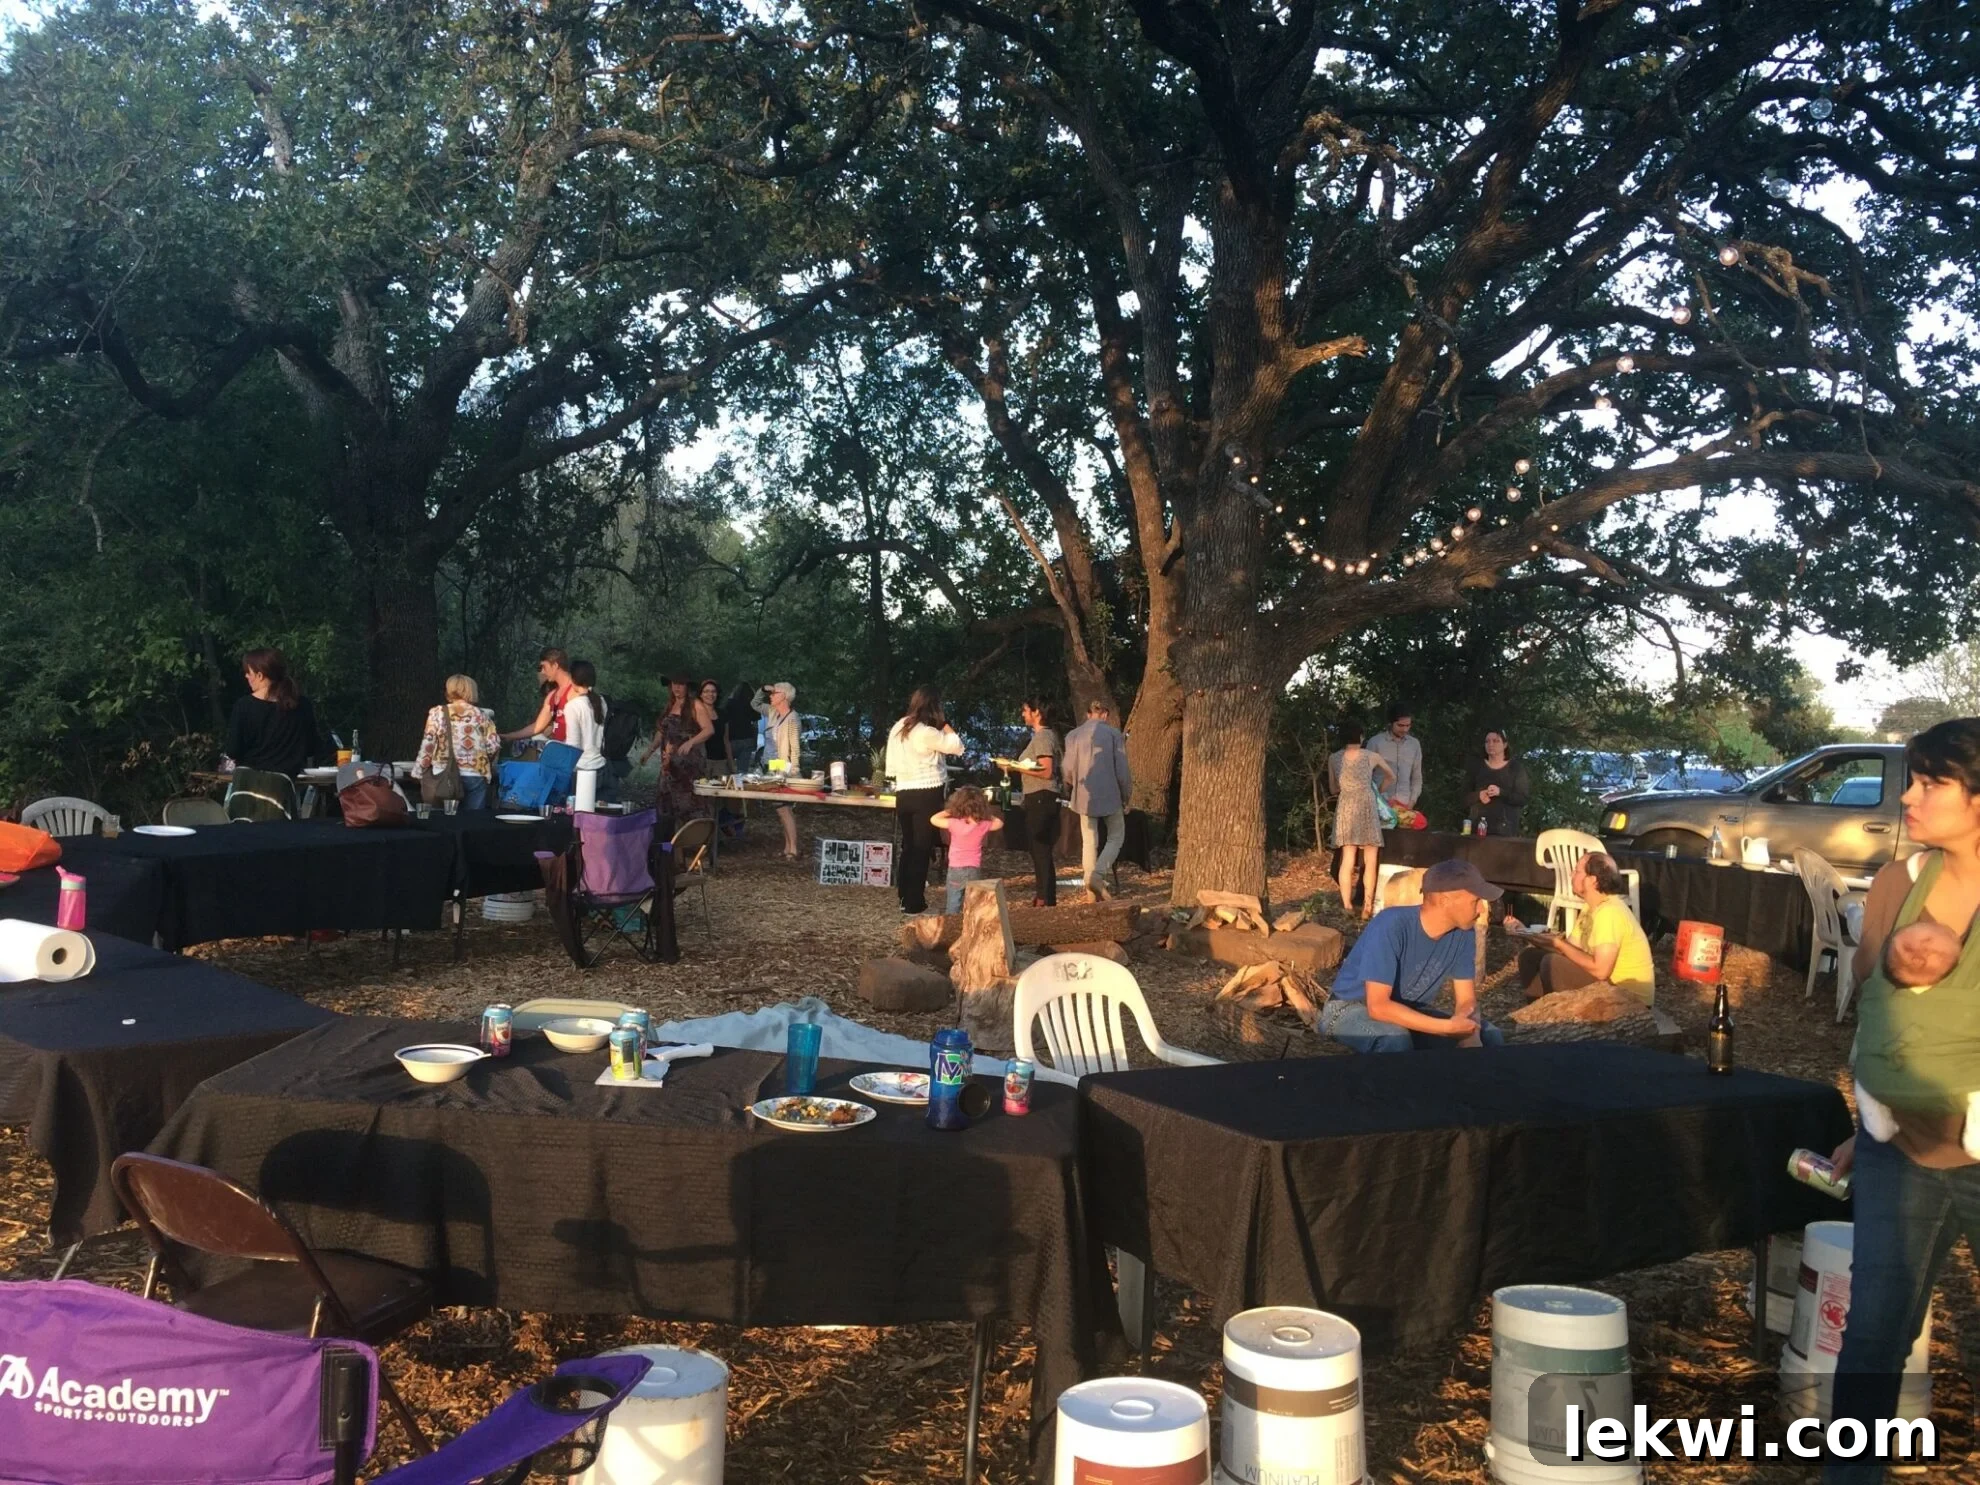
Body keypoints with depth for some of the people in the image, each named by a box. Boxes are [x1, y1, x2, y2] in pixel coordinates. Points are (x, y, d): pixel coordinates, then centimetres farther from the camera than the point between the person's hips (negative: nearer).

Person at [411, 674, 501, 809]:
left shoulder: (437, 713, 3)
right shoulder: (481, 715, 7)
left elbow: (427, 746, -1)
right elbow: (493, 746, 1)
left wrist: (419, 772, 8)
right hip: (476, 777, 1)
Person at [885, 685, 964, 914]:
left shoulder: (898, 728, 8)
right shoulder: (927, 732, -17)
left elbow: (892, 767, 12)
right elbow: (957, 747, -11)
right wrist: (943, 722, -4)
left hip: (903, 793, 7)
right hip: (926, 794, -7)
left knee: (908, 846, 17)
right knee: (922, 847, 1)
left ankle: (905, 897, 22)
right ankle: (914, 902, 3)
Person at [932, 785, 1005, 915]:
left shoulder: (954, 824, -14)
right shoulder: (983, 826, -8)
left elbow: (934, 819, -2)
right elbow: (999, 823, 11)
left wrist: (949, 811, 6)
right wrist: (986, 814, 12)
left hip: (955, 870, -1)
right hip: (974, 870, 1)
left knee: (953, 907, 6)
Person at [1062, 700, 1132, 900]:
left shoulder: (1073, 735, 4)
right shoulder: (1114, 734, -4)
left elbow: (1068, 771, 5)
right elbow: (1122, 771, -5)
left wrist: (1070, 794, 21)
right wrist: (1126, 798, 6)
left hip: (1084, 796, 3)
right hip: (1109, 795, -3)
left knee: (1089, 841, 11)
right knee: (1115, 837, 10)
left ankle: (1092, 891, 9)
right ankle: (1098, 874, -12)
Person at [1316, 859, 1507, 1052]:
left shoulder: (1461, 933, -11)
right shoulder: (1391, 926, -31)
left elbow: (1466, 1000, -4)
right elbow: (1378, 1006, -35)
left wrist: (1470, 1039, -27)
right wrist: (1447, 1027, -38)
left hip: (1407, 1013, 7)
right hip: (1350, 1010, -7)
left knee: (1489, 1038, -8)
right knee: (1395, 1039, -38)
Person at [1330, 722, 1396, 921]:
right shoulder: (1371, 756, 3)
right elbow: (1392, 777, 18)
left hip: (1345, 809, 2)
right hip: (1366, 808, -2)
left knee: (1347, 860, 4)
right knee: (1370, 861, 4)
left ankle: (1347, 905, 1)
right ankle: (1367, 907, -1)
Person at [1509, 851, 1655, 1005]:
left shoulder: (1609, 912, -25)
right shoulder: (1591, 907, 6)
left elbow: (1600, 970, -30)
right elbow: (1572, 948, 5)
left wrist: (1559, 944, -20)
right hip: (1608, 982, 9)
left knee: (1553, 964, -23)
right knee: (1531, 956, 7)